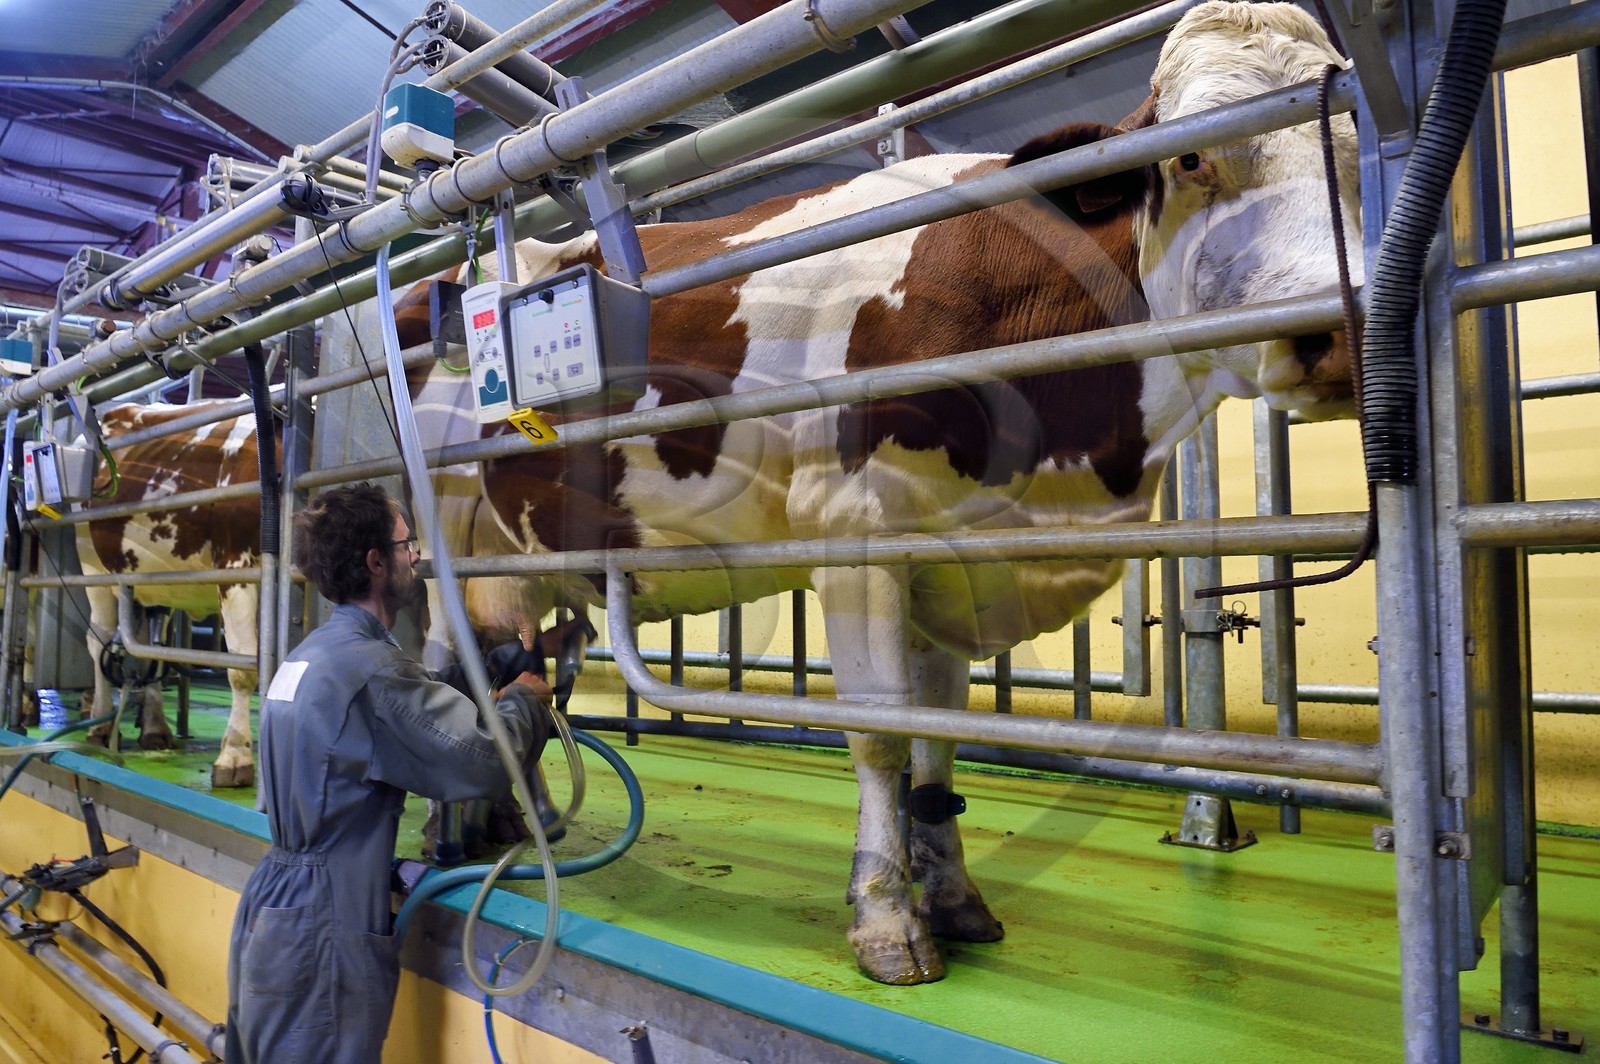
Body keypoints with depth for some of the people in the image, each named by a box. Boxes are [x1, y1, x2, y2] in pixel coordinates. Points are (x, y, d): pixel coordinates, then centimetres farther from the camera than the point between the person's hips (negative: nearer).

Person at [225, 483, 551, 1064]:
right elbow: (483, 765, -22)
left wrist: (490, 705, 12)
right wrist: (524, 701, -4)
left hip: (271, 909, 10)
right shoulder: (369, 666, -22)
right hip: (320, 930, -9)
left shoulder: (310, 653, 8)